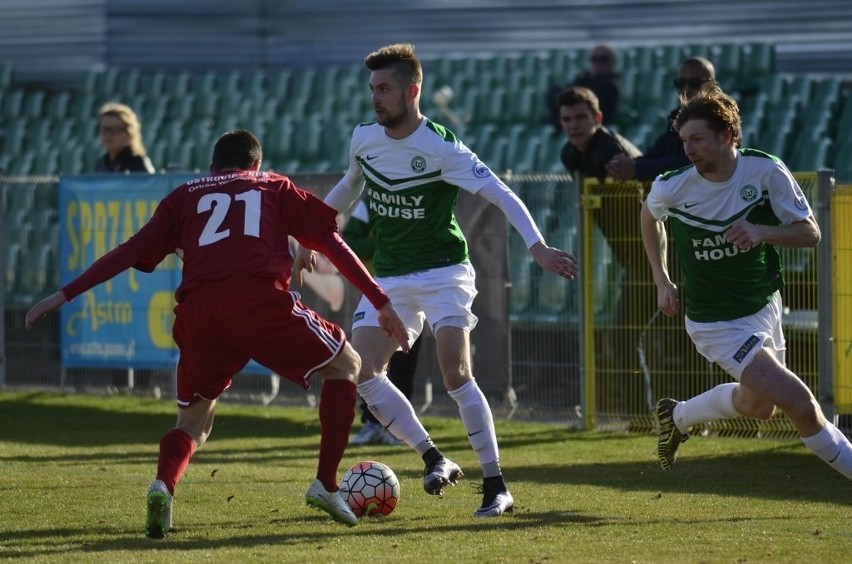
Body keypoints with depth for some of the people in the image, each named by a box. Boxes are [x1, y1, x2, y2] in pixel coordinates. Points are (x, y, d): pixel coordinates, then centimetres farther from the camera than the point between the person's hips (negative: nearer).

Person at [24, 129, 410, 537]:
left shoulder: (185, 196, 28)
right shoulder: (275, 187, 27)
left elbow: (131, 251, 20)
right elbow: (331, 242, 19)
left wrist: (65, 294, 22)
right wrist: (381, 303, 20)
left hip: (197, 310, 2)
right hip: (261, 300, -2)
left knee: (193, 420, 19)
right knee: (345, 366, 20)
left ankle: (163, 485, -14)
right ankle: (326, 485, 9)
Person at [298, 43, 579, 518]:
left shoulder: (441, 147, -17)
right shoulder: (364, 139, 1)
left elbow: (502, 194, -19)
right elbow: (349, 187, 23)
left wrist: (538, 246, -32)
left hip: (444, 270, -6)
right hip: (390, 277, 6)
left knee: (455, 372, -19)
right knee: (360, 371, -10)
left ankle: (496, 486, -12)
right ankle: (435, 459, 1)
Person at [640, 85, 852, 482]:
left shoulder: (767, 171, -15)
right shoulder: (671, 188, -15)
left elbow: (810, 233, -10)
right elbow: (649, 215, 10)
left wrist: (761, 232, -29)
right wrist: (662, 281, 6)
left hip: (763, 307, 4)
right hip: (716, 323, -4)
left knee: (758, 405, 22)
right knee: (798, 402, -16)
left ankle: (677, 417, 45)